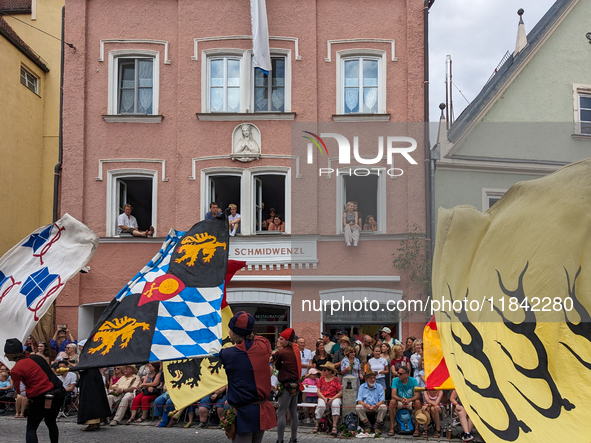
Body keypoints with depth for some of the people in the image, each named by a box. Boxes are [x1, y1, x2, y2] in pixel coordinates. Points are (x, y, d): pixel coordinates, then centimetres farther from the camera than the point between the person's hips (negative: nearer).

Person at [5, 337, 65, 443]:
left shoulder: (16, 370, -9)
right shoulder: (36, 357, 10)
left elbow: (21, 391, -4)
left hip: (43, 399, -7)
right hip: (59, 393, 7)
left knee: (31, 428, 6)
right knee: (51, 422, 26)